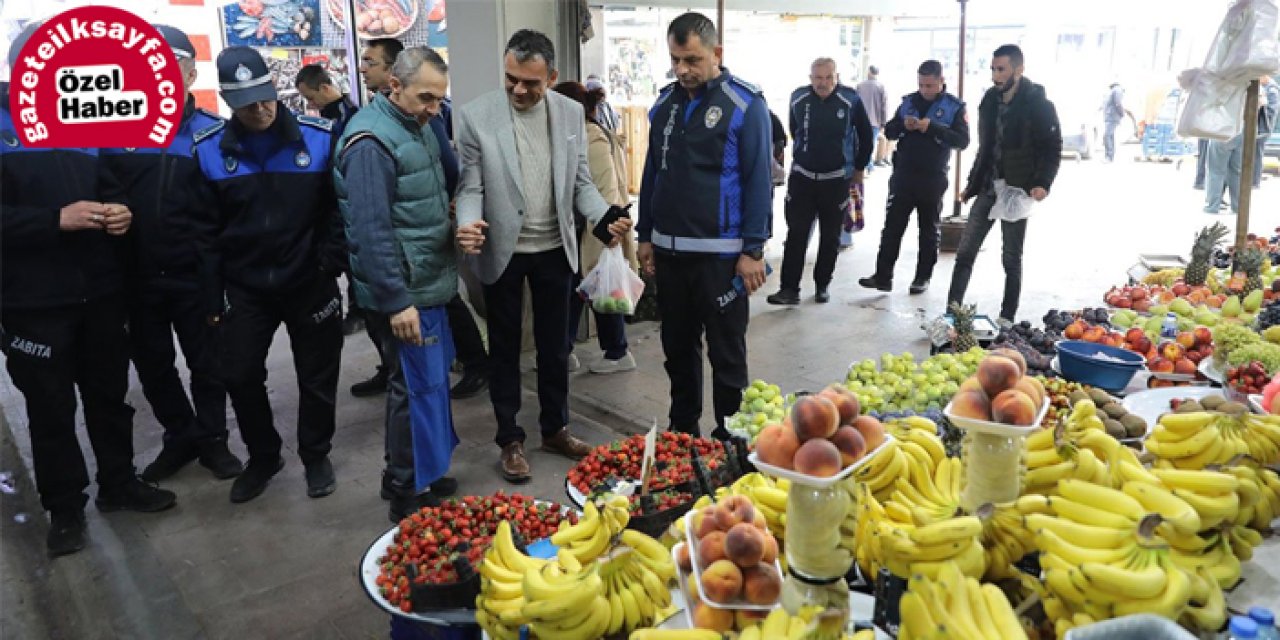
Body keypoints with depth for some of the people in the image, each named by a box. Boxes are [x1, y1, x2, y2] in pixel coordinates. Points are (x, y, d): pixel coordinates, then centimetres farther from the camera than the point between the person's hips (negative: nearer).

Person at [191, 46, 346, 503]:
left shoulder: (320, 137, -9)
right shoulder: (208, 149, -5)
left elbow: (339, 207, -4)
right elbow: (206, 229, -1)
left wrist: (331, 261, -13)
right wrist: (213, 297, -1)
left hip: (310, 282, -1)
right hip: (243, 287, 2)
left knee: (317, 378, 10)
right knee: (239, 376, 8)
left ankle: (315, 457, 31)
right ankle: (262, 457, 32)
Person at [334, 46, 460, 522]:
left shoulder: (417, 127, 11)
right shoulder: (371, 142, -19)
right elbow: (372, 231, -23)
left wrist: (456, 222, 10)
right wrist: (397, 301, -22)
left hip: (429, 284, 9)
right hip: (403, 293, -9)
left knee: (428, 382, 17)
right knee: (418, 388, -1)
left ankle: (409, 473, 34)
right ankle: (410, 496, 14)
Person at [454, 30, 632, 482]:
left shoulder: (571, 113, -1)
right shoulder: (475, 116, -10)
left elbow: (580, 181, 3)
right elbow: (471, 187, -8)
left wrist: (604, 217, -15)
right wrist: (469, 226, -28)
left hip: (555, 249, 3)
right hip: (503, 251, -3)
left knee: (554, 345, 15)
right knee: (505, 348, 11)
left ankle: (555, 429, 32)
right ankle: (510, 439, 25)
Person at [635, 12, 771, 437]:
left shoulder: (745, 103, -7)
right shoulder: (665, 102, 9)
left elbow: (758, 180, -9)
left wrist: (752, 249, -13)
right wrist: (645, 236, 13)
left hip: (721, 252, -5)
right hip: (668, 250, 5)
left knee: (726, 353, 5)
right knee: (677, 347, 15)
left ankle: (730, 439, 20)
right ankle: (682, 429, 31)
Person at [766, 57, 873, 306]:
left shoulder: (851, 99, -11)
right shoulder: (798, 97, -6)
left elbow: (866, 136, 2)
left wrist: (859, 167, 9)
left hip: (836, 179, -1)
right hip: (802, 177, 1)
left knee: (830, 238, 8)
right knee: (796, 234, -4)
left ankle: (822, 285, 21)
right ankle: (789, 288, -1)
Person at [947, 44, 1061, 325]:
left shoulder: (1039, 105, -9)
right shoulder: (990, 100, 9)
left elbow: (1052, 149, -9)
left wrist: (1042, 183, -22)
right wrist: (972, 184, 16)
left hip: (1017, 192, -5)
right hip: (987, 189, 5)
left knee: (1012, 259, 4)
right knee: (965, 252, 1)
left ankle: (1007, 319, 14)